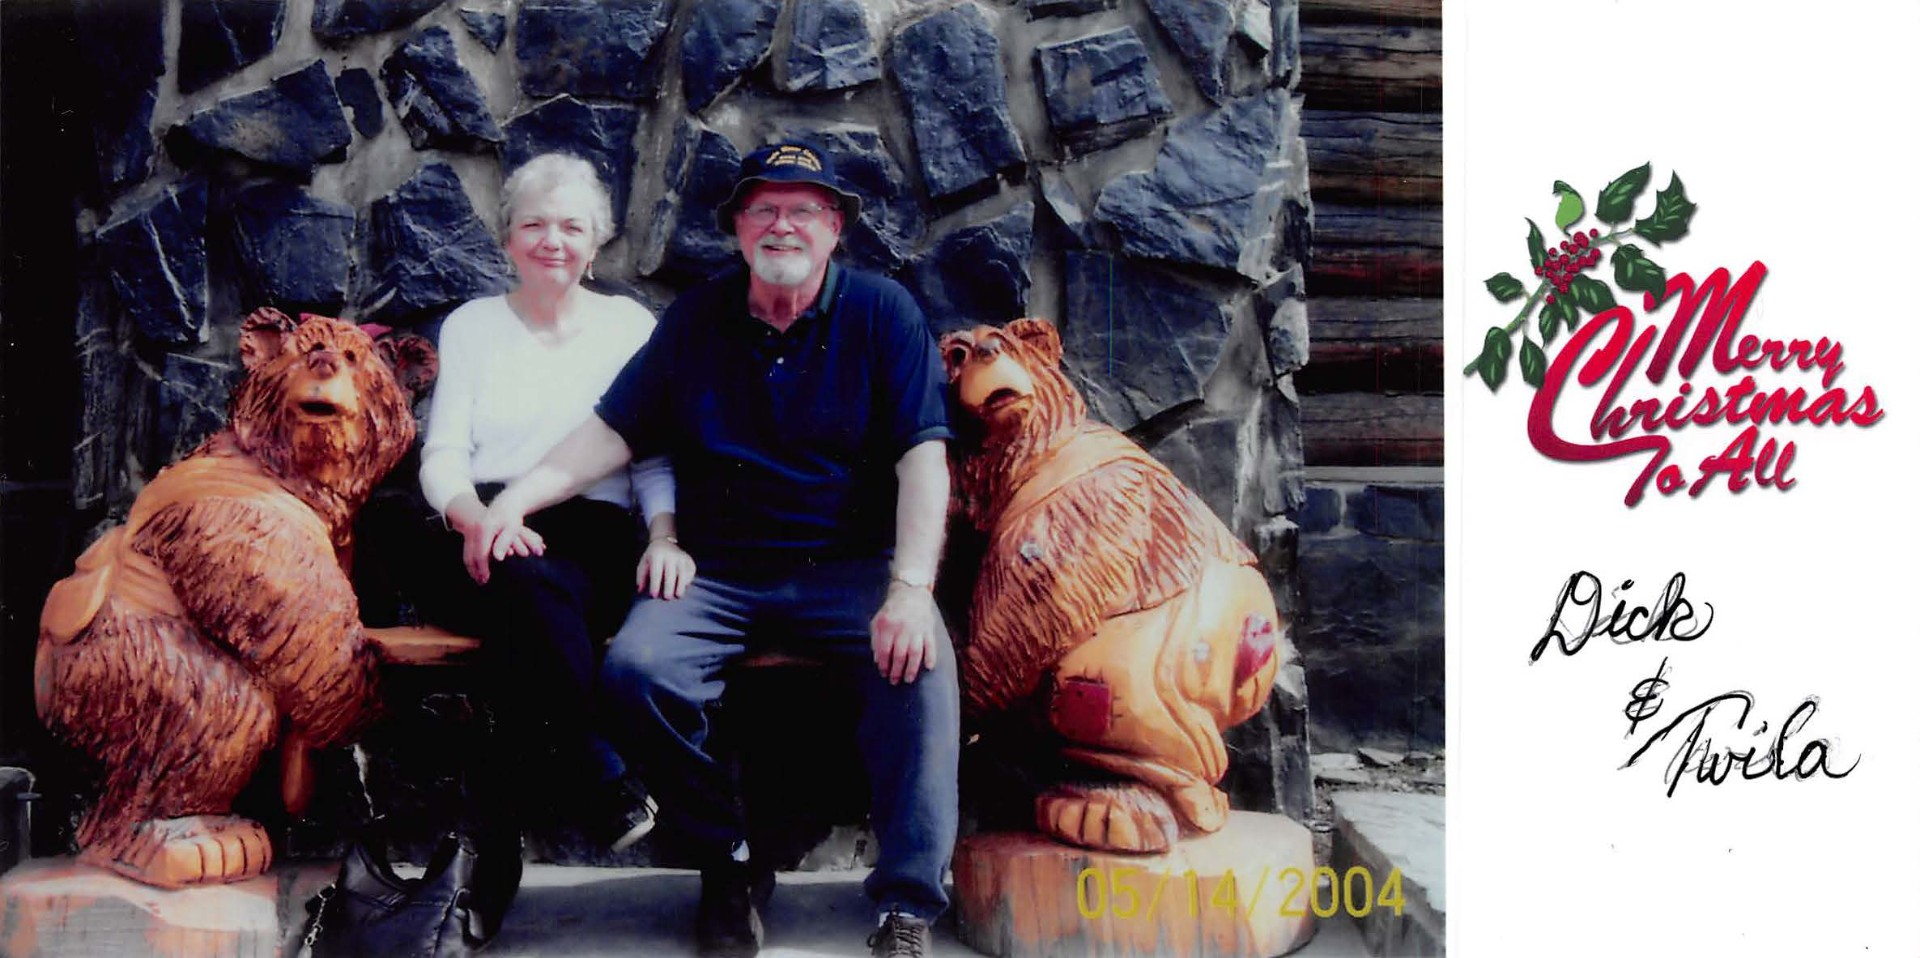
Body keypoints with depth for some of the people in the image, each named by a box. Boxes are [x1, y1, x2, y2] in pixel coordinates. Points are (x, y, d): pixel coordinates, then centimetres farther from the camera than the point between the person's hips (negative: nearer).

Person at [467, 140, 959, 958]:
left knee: (919, 663, -33)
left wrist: (911, 587, -21)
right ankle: (727, 862, -5)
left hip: (846, 567, -2)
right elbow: (614, 432, 9)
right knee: (634, 671, -27)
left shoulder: (881, 312, 2)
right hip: (716, 573, 2)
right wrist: (517, 498, -8)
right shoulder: (695, 319, 12)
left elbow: (923, 458, -7)